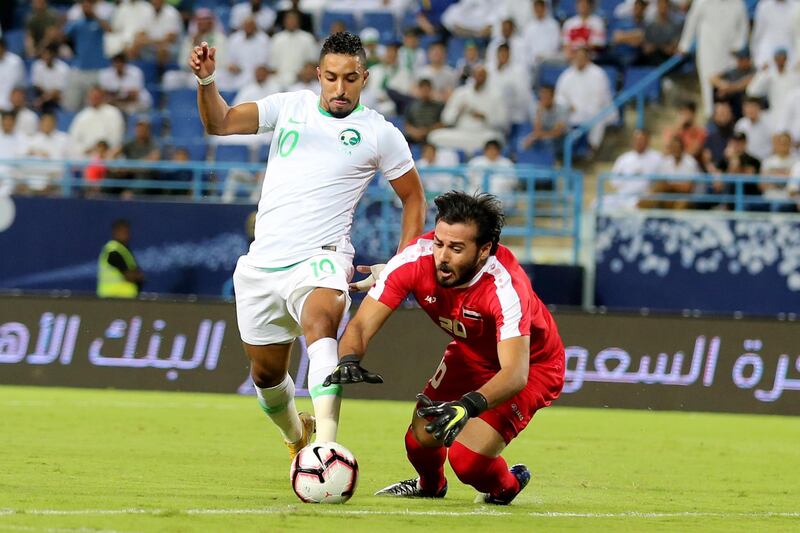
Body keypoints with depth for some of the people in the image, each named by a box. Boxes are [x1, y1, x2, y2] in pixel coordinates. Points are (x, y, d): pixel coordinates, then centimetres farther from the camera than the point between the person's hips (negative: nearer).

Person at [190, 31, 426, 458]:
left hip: (320, 259, -4)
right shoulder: (290, 107, 8)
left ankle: (326, 445, -50)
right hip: (262, 263, 4)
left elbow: (413, 197, 13)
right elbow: (219, 123, 1)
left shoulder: (380, 134, 2)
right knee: (265, 372, 12)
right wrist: (206, 81, -19)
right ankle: (296, 436, 44)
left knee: (321, 322, -36)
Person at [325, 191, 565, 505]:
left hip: (532, 363, -5)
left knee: (468, 460, -19)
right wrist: (348, 360, -47)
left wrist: (469, 405, -63)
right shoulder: (415, 260, -27)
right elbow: (361, 325, -24)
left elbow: (515, 372, -45)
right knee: (421, 438, -6)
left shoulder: (505, 286, -39)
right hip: (471, 354, 5)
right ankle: (430, 485, 32)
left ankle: (506, 486, 19)